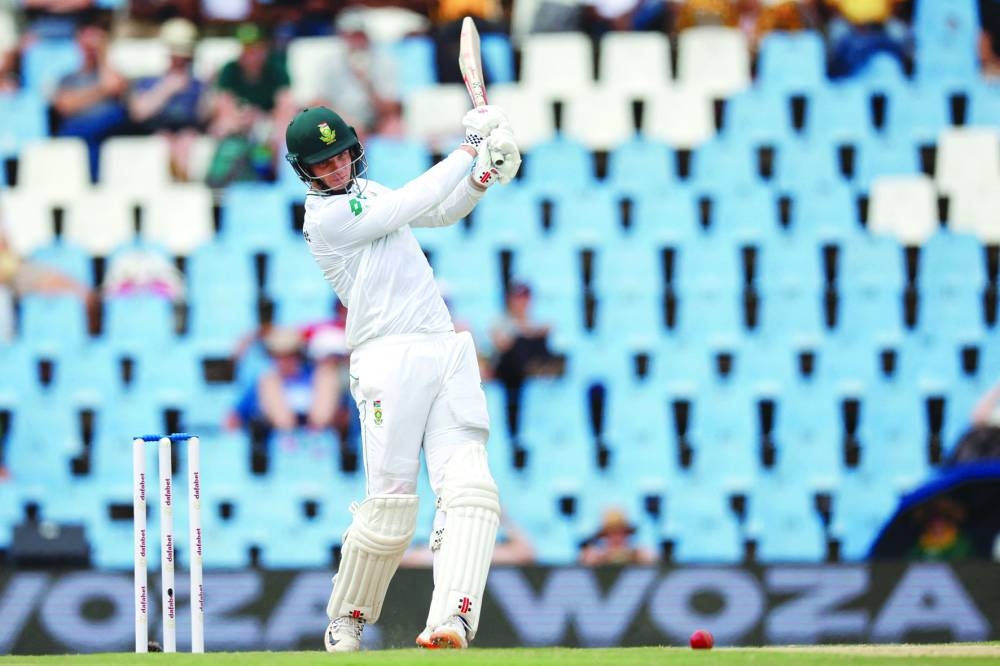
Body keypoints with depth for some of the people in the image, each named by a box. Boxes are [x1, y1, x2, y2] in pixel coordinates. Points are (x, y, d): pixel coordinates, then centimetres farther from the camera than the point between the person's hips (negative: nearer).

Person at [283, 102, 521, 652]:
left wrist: (479, 180, 8)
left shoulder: (364, 192, 20)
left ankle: (451, 621, -26)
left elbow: (441, 213, 27)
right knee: (390, 506, -9)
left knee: (469, 487, -12)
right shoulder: (323, 216, -6)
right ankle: (345, 622, 13)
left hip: (446, 354, 7)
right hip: (388, 360, -7)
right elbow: (411, 204, -12)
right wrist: (467, 151, -5)